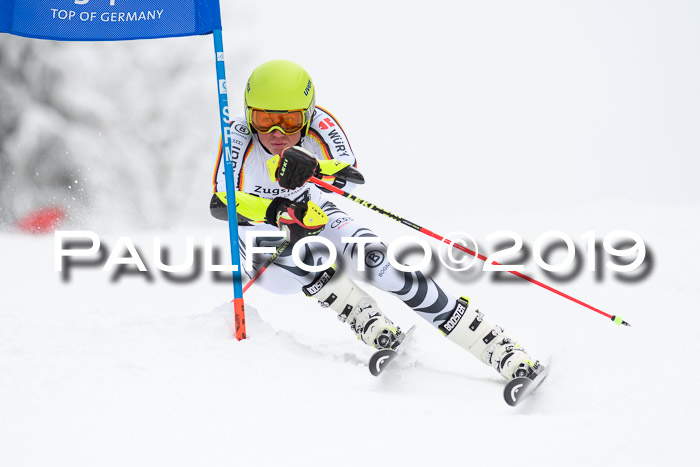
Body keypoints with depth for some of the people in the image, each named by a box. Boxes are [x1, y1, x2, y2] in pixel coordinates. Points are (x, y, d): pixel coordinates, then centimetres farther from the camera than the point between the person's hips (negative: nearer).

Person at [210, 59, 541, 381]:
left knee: (375, 259, -27)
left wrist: (313, 168, -59)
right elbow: (220, 203, -37)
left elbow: (352, 177, -38)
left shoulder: (318, 125, -21)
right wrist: (276, 211, -53)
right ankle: (366, 321, -29)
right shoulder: (238, 137, -24)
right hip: (263, 257, -1)